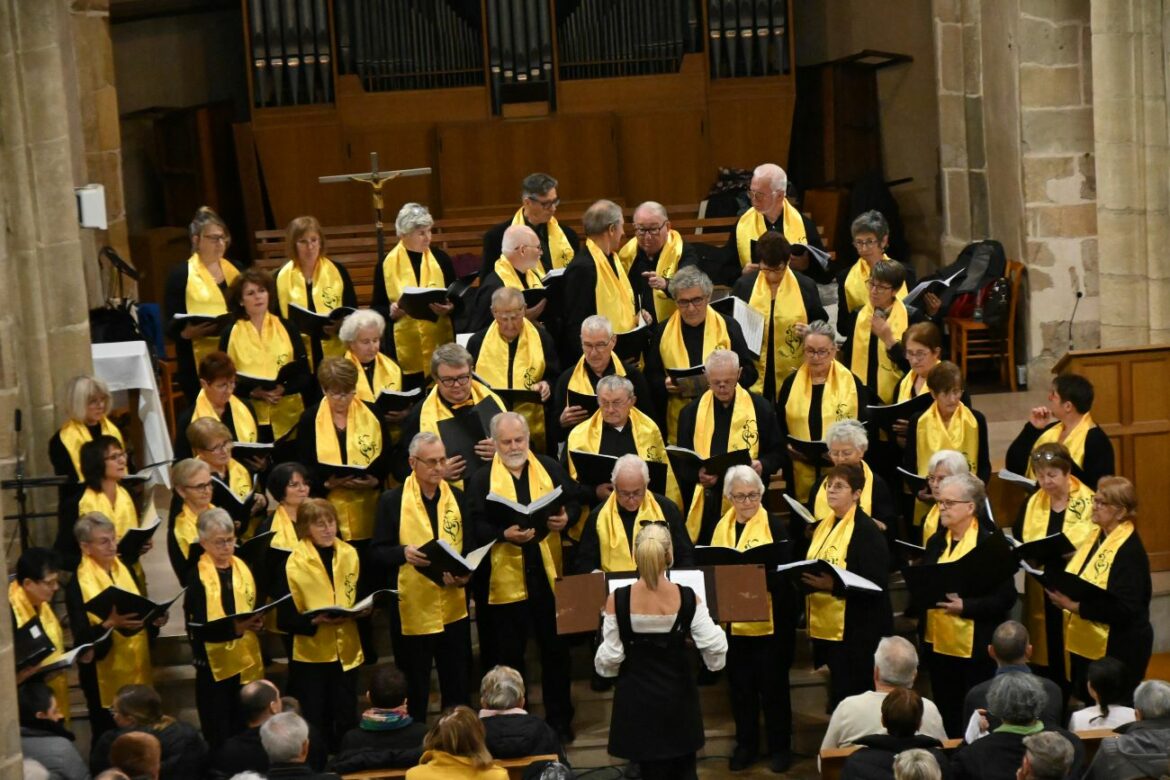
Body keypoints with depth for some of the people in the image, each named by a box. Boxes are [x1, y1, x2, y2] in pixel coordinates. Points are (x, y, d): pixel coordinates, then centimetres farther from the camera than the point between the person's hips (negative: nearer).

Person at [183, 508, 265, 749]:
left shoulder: (244, 568, 7)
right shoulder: (196, 576, -10)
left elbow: (258, 608, 14)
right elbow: (196, 628, -16)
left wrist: (257, 622, -10)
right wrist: (234, 628, -29)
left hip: (247, 661, 4)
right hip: (214, 664, -4)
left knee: (245, 732, 9)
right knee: (219, 736, 2)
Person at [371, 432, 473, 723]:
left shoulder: (458, 498, 8)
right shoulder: (392, 500, -3)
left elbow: (472, 547, 9)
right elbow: (377, 552, -3)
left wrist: (465, 573, -12)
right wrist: (404, 552, -24)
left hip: (453, 607, 3)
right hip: (411, 608, -3)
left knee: (458, 686, 9)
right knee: (414, 690, 7)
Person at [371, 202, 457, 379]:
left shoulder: (440, 258, 4)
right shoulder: (387, 264, 0)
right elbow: (377, 307, 5)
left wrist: (449, 308, -14)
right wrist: (390, 312, -16)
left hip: (439, 343, 1)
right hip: (404, 349, -1)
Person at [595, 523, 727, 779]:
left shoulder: (617, 600, -15)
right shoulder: (688, 599, -14)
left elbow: (608, 662, -12)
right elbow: (715, 652, -13)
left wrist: (603, 663, 10)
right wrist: (716, 629, 7)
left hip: (637, 700, -1)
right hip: (679, 697, 1)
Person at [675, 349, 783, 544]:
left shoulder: (760, 407, 3)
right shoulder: (691, 412, 6)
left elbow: (776, 452, 7)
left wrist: (762, 466, -14)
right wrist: (697, 474, -14)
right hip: (704, 507, 1)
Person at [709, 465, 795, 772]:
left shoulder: (773, 526, -8)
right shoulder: (721, 527, 6)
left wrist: (762, 577, -28)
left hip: (769, 620, -4)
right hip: (732, 620, 4)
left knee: (773, 685, 6)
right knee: (740, 686, 13)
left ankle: (779, 746, 19)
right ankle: (746, 744, 26)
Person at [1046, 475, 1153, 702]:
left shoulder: (1129, 550, -19)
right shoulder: (1097, 535, 8)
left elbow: (1125, 608, -25)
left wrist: (1076, 606, -28)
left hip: (1116, 652, -9)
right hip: (1085, 643, 9)